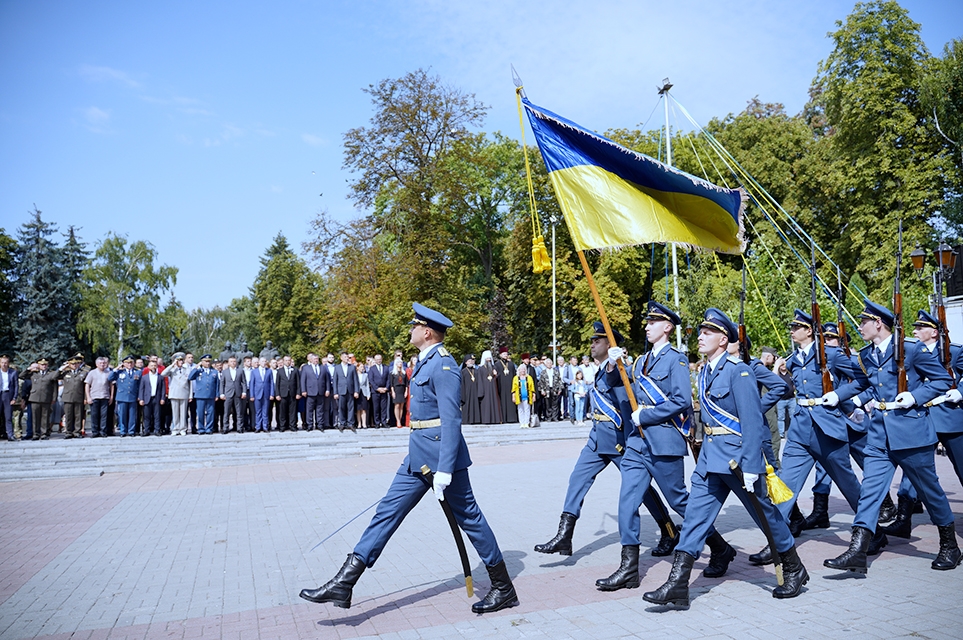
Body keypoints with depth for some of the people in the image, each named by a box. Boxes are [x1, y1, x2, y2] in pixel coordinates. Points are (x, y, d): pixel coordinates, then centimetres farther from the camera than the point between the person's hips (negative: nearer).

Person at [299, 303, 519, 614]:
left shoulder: (443, 365, -16)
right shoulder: (426, 362, 14)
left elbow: (451, 419, -22)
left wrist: (444, 470, -24)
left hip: (441, 455, -10)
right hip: (419, 456, 10)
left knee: (468, 516, 2)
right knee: (388, 510, 7)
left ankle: (504, 589, 20)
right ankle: (344, 584, 12)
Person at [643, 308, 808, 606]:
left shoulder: (738, 371, -14)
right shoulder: (705, 373, 9)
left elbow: (752, 422, -18)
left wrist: (750, 468, -20)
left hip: (738, 454, -7)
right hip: (710, 454, 7)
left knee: (765, 513, 11)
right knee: (695, 514, 0)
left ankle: (794, 570, 35)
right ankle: (677, 584, 0)